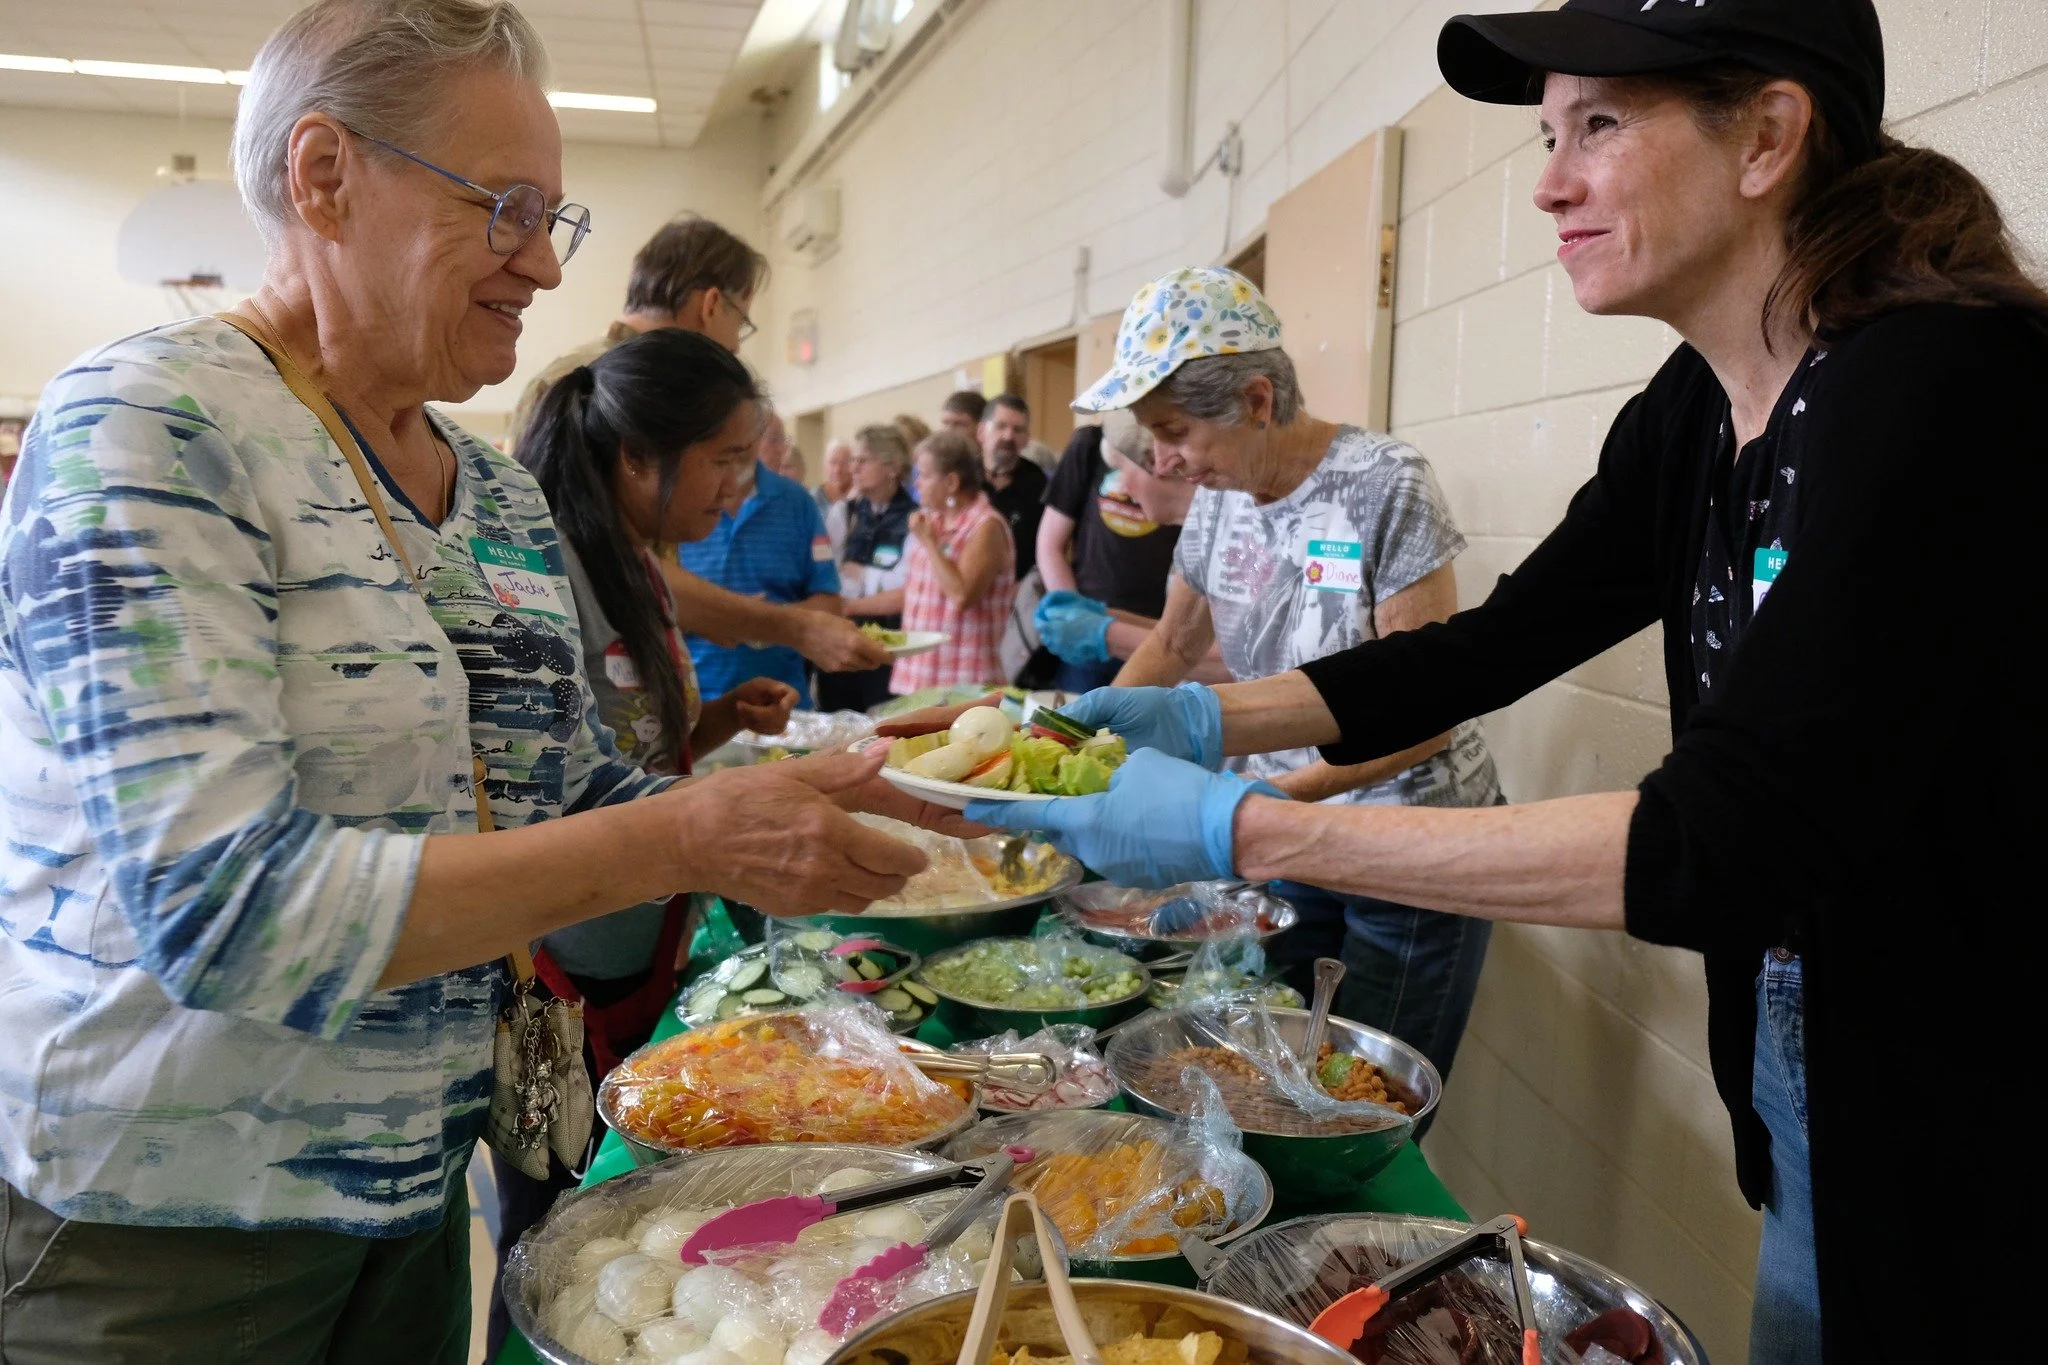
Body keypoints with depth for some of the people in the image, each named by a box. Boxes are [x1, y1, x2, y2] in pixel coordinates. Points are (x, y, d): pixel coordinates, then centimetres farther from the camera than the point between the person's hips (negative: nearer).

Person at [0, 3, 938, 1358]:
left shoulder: (506, 497, 4)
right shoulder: (146, 430, -18)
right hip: (160, 1233, -6)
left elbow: (565, 798, 8)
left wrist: (808, 801, -8)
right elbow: (228, 911, -28)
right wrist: (690, 837, -28)